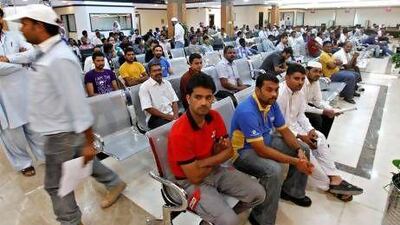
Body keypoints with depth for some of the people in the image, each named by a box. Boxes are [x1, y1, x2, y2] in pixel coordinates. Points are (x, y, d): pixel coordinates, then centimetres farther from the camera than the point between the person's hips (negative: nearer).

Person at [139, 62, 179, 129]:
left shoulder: (167, 83, 13)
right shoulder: (144, 87, -4)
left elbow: (174, 101, 10)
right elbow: (148, 108, -11)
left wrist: (175, 115, -9)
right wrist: (167, 116, -15)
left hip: (171, 114, 5)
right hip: (155, 117, -5)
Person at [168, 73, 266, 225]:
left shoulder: (215, 116, -8)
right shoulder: (179, 133, -29)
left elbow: (229, 151, -3)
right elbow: (195, 177, -23)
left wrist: (204, 162, -21)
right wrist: (217, 156, -9)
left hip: (216, 171, 6)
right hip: (191, 182, -6)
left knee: (258, 194, -1)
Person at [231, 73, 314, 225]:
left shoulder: (272, 104, -5)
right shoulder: (247, 111, -32)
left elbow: (284, 130, 3)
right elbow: (261, 150, -32)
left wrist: (299, 150, -14)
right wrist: (295, 161, -28)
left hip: (266, 141, 9)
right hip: (244, 151, -9)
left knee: (304, 150, 6)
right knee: (273, 170, -34)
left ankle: (291, 191, 24)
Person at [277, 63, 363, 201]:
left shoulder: (299, 92, 2)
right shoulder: (280, 94, -25)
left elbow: (300, 115, 9)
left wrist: (310, 130, -9)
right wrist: (301, 136, -22)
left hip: (293, 125, 9)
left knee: (320, 138, -4)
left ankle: (334, 178, -3)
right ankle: (328, 185, -5)